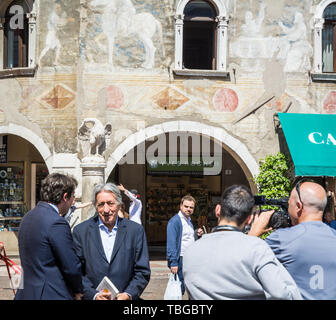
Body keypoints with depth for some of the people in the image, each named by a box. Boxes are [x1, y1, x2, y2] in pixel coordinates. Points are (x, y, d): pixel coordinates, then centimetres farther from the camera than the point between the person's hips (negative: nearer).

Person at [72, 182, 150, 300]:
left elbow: (143, 272, 0)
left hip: (124, 298, 1)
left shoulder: (136, 230, 0)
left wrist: (128, 295, -13)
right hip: (91, 298, 0)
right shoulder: (81, 231, 0)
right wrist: (93, 295, -14)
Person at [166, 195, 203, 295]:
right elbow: (171, 243, -17)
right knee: (180, 288, -5)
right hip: (181, 260, -8)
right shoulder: (175, 221, -11)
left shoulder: (189, 220, 16)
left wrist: (197, 234, 6)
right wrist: (173, 263, -23)